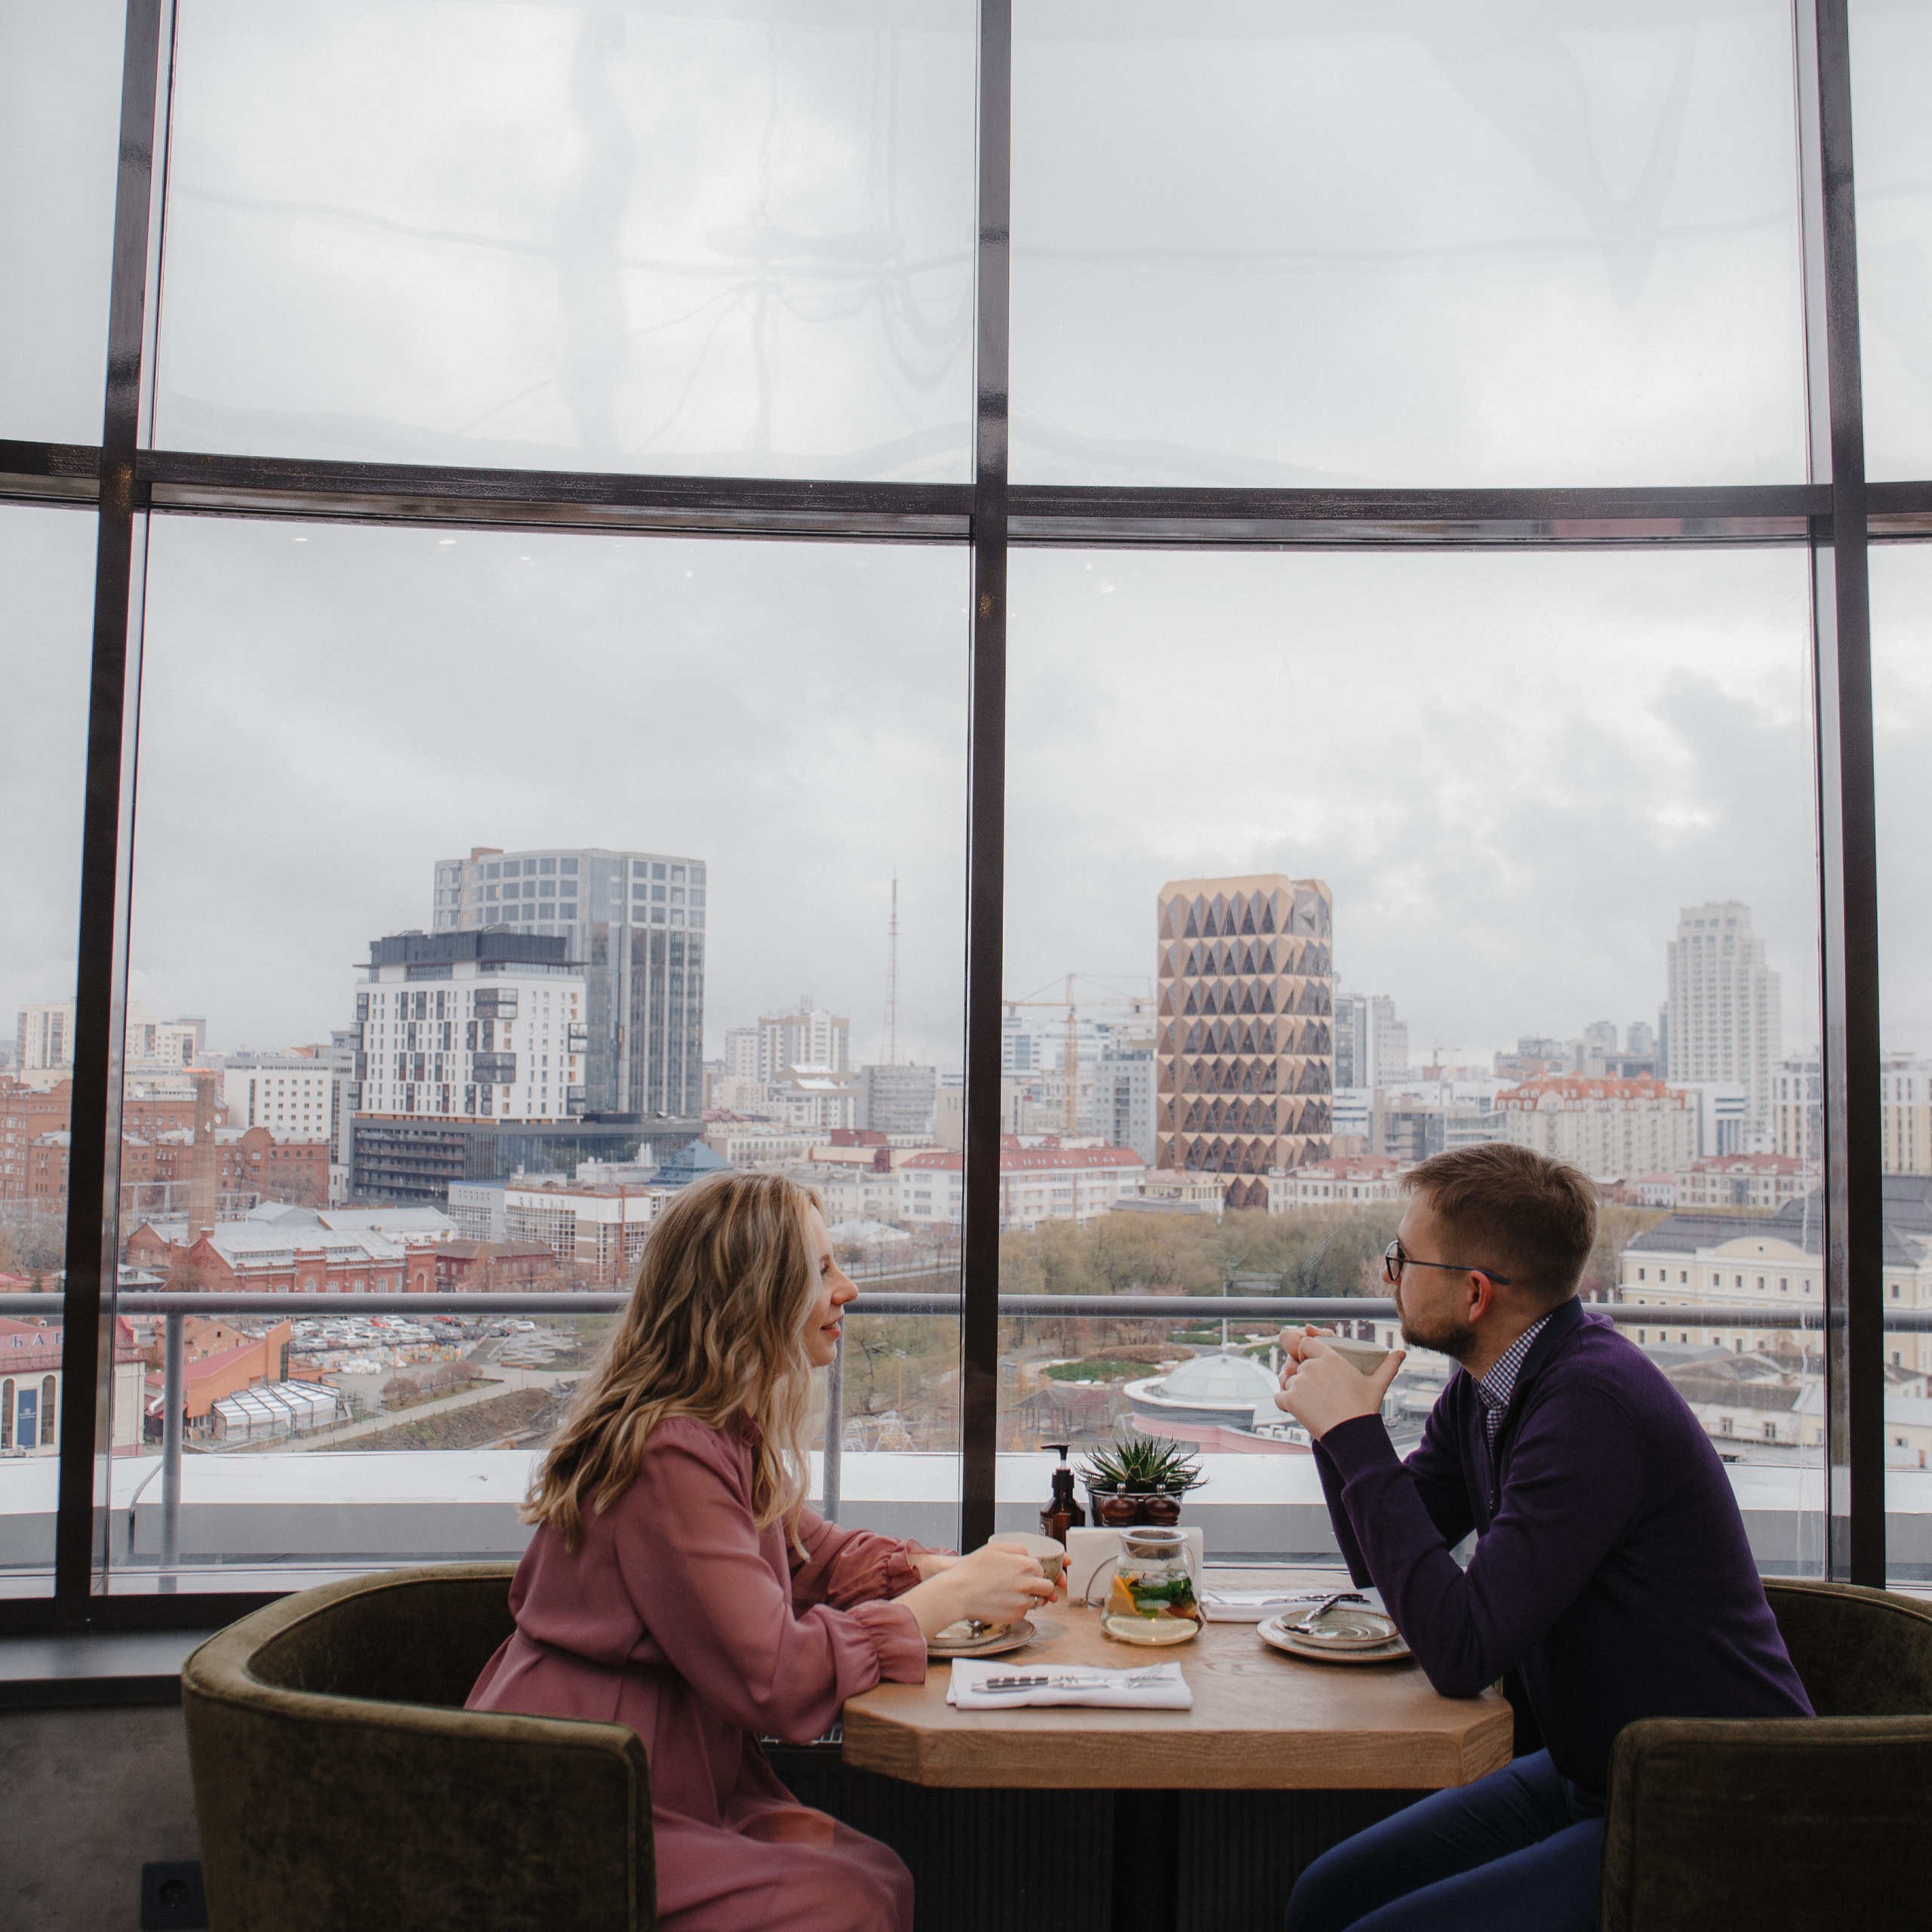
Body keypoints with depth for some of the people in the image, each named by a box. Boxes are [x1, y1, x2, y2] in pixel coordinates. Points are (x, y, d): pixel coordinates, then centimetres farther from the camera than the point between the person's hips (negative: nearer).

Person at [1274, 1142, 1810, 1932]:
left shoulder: (1594, 1405, -26)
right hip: (1588, 1777, 9)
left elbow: (1461, 1652, -30)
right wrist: (1333, 1418, -4)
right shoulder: (1481, 1390, 2)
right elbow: (1383, 1565, 13)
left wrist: (1356, 1434, -25)